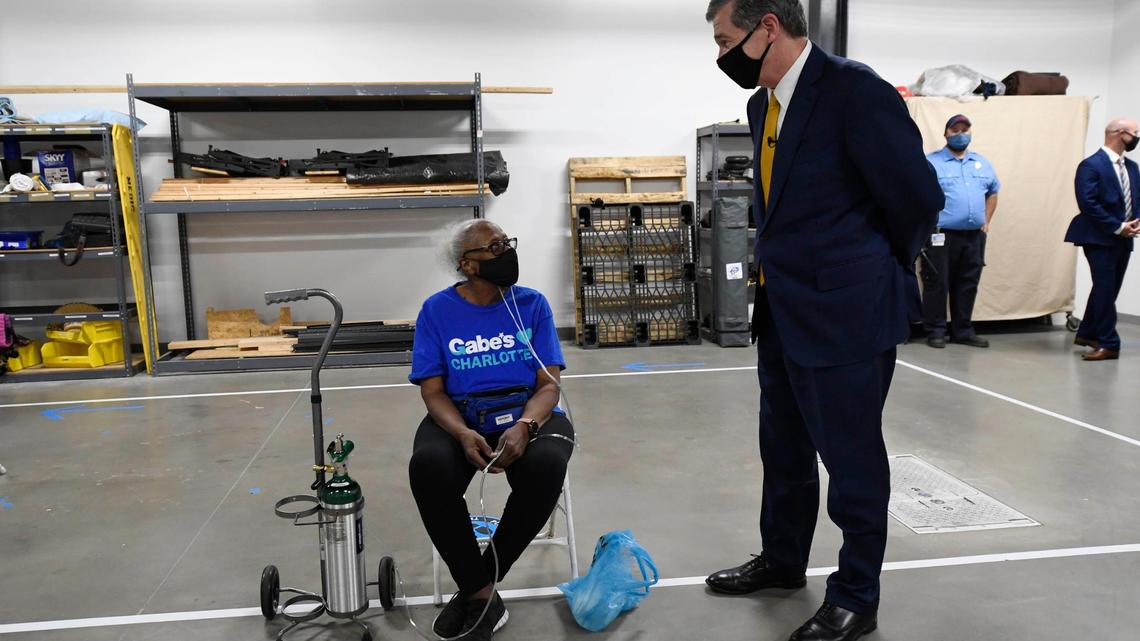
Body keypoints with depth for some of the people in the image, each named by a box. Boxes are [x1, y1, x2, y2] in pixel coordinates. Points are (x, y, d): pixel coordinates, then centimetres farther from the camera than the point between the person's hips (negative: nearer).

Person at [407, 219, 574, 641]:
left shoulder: (532, 304, 1)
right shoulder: (436, 310, -1)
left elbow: (549, 384, -3)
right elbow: (433, 391, -3)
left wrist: (523, 427, -25)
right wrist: (464, 435, -24)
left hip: (528, 414, 1)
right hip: (461, 418, 0)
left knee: (546, 465, -34)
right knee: (428, 467, -34)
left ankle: (475, 586, -12)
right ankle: (481, 593, -15)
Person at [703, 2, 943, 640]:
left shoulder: (855, 90, -17)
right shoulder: (764, 103, 8)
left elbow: (919, 198, -14)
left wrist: (881, 270, 1)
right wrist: (785, 272, 13)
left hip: (845, 312, -8)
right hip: (783, 312, 8)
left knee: (852, 457, 6)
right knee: (784, 450, 21)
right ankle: (782, 560, 42)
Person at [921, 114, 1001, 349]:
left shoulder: (982, 163, 16)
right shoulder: (931, 162, -3)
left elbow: (992, 193, 25)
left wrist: (986, 220, 13)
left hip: (975, 236, 6)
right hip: (941, 235, -5)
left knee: (968, 285, 10)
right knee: (937, 284, -2)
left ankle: (962, 331, 19)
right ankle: (935, 331, 6)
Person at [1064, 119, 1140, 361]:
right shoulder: (1091, 165, -11)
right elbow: (1088, 204, -18)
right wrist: (1118, 227, -17)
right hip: (1100, 239, -8)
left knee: (1108, 289, 13)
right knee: (1105, 289, -6)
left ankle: (1087, 334, 25)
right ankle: (1109, 344, 1)